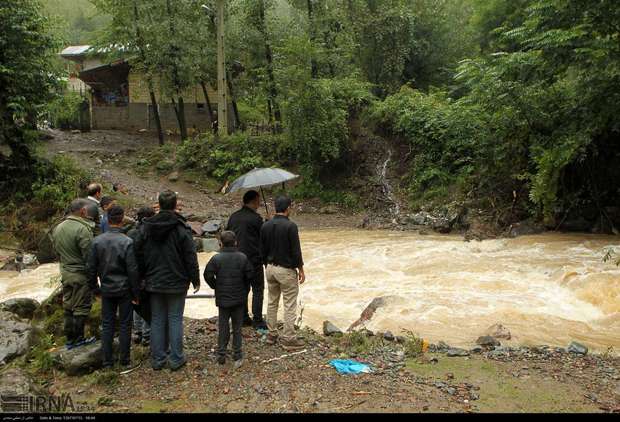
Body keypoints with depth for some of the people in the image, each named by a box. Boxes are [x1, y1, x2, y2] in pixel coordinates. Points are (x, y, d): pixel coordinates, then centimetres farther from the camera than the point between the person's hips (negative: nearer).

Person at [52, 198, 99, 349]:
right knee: (81, 308, 5)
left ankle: (69, 339, 25)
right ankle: (78, 339, 13)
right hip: (81, 275, -8)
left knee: (68, 307, 16)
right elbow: (89, 256, -20)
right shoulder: (82, 229, -21)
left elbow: (56, 251, 15)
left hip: (65, 273, 8)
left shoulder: (58, 228, 6)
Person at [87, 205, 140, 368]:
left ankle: (107, 361, 15)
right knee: (125, 324, 7)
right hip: (124, 289, -3)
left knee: (107, 325, 11)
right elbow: (133, 270, -13)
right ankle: (125, 359, 14)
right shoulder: (127, 242, -15)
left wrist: (95, 287, 14)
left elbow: (91, 268, 2)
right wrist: (136, 292, -4)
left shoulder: (97, 241, -3)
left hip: (106, 289, 3)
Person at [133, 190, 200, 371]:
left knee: (157, 320, 11)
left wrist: (144, 277, 16)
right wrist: (195, 279, 1)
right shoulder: (181, 228, -12)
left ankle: (157, 359, 17)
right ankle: (176, 359, 10)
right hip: (176, 283, -3)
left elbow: (139, 255, 6)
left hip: (154, 282, 3)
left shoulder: (145, 227, 0)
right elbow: (191, 258, -9)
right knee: (175, 319, 5)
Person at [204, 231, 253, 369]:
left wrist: (215, 286, 6)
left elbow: (208, 275, -10)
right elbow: (250, 275, -6)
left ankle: (221, 355, 15)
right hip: (239, 299, 1)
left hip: (222, 299, 0)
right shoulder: (243, 258, -6)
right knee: (237, 327, 9)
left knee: (223, 327, 12)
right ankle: (237, 356, 11)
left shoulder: (216, 258, -10)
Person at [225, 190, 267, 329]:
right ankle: (257, 320, 3)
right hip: (253, 259, -6)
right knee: (258, 290, 3)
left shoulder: (233, 216, 8)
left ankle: (244, 318, 20)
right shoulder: (256, 218, -12)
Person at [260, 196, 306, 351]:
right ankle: (288, 339, 5)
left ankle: (271, 335, 24)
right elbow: (296, 251, -16)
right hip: (286, 270, -7)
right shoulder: (290, 226, -17)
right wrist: (301, 270, -5)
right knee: (290, 306, 1)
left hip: (270, 268, 7)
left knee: (272, 303, 17)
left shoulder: (265, 226, 2)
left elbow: (263, 250, 8)